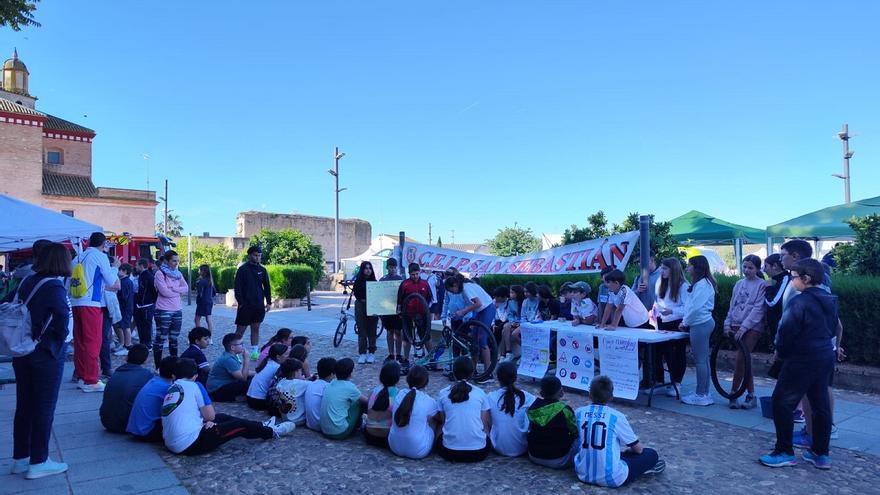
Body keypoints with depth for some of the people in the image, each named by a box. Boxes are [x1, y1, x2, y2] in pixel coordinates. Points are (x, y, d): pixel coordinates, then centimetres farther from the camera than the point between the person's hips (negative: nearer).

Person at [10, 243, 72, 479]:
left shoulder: (27, 282, 5)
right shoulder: (54, 287, -17)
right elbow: (62, 320, -24)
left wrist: (25, 337, 11)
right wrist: (59, 340, -6)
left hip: (21, 353, 7)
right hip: (46, 355, -7)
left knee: (24, 406, 16)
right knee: (44, 408, 4)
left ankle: (20, 458, 27)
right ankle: (38, 462, 12)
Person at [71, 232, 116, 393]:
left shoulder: (78, 258, 14)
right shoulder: (100, 256, -3)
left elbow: (69, 283, 18)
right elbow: (114, 283, -2)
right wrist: (114, 268, 15)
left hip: (75, 304, 7)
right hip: (91, 304, -7)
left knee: (79, 342, 12)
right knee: (93, 342, -4)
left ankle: (81, 376, 20)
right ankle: (90, 381, -4)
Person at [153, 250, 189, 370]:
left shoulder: (178, 274, 13)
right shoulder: (160, 273, -6)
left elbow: (186, 288, 3)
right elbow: (164, 291, -16)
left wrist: (173, 289, -10)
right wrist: (178, 292, -3)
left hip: (178, 310, 6)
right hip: (164, 310, -6)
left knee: (174, 338, 11)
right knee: (161, 338, -2)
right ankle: (158, 366, 4)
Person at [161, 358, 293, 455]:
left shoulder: (171, 389, 12)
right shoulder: (194, 385, -9)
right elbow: (210, 415, -7)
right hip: (191, 443, -8)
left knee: (222, 417, 25)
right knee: (241, 425, 7)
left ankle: (262, 428, 39)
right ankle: (272, 431, 31)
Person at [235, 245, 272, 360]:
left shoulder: (262, 270, 8)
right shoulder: (242, 269, -5)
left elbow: (267, 287, 12)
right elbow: (237, 288, -8)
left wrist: (269, 302, 7)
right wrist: (240, 302, -14)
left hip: (259, 305, 4)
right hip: (245, 305, -4)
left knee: (256, 328, 9)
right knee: (240, 329, -1)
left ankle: (254, 352, 15)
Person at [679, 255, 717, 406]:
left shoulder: (702, 284, -16)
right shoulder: (700, 283, 17)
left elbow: (695, 307, -20)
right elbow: (690, 305, 15)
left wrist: (685, 322, -8)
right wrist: (686, 321, 9)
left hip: (700, 324, -10)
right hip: (702, 323, 10)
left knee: (700, 360, -4)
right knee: (703, 359, 13)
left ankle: (701, 395, 3)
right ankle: (704, 393, 20)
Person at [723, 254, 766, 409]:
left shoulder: (761, 285, -5)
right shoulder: (739, 283, 13)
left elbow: (758, 308, -12)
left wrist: (744, 327, -17)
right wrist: (728, 323, 7)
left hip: (752, 328, -6)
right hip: (737, 326, 6)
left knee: (741, 359, -10)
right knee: (745, 361, 8)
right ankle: (751, 395, 16)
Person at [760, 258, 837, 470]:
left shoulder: (799, 302, -19)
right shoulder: (830, 301, 8)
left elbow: (786, 332, -18)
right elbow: (833, 329, 18)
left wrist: (781, 352, -1)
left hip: (801, 361, -9)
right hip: (825, 358, 9)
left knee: (782, 403, 0)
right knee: (820, 405, 14)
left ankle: (784, 452, 5)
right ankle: (821, 454, 23)